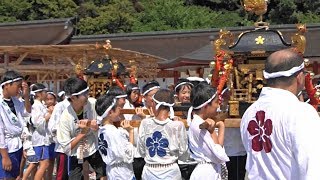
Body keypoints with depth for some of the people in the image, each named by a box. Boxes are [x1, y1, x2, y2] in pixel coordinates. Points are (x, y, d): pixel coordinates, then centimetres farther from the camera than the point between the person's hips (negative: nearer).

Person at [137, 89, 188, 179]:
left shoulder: (145, 123, -8)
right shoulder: (178, 125, -13)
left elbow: (142, 152, 1)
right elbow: (183, 155, -5)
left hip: (149, 171, 1)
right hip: (170, 172, -1)